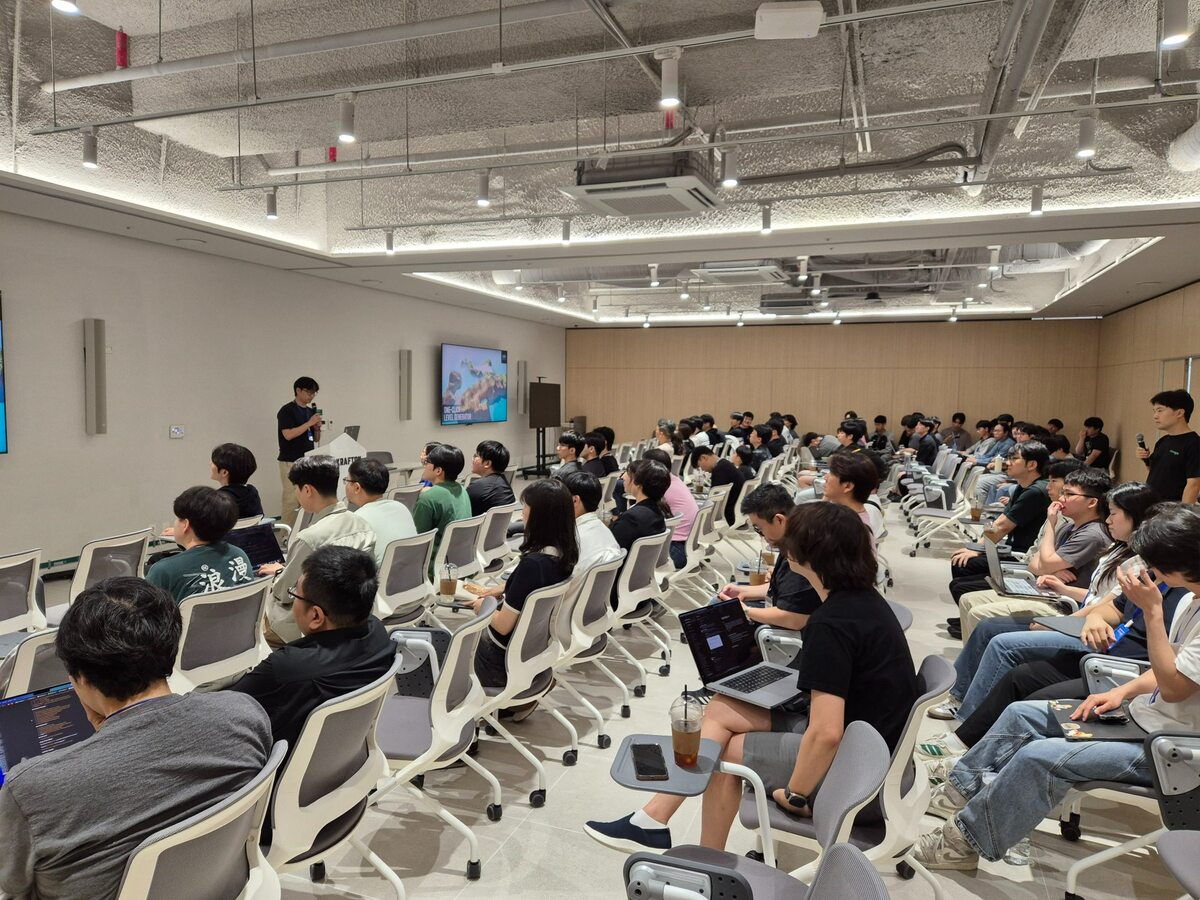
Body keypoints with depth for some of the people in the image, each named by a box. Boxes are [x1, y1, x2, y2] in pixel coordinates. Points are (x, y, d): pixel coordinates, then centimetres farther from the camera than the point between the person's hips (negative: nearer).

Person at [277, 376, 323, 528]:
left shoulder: (311, 411, 14)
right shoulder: (287, 410, -9)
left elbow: (316, 439, 16)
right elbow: (288, 435, -20)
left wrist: (317, 427, -3)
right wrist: (309, 423, -19)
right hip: (291, 462, -7)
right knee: (291, 500, -7)